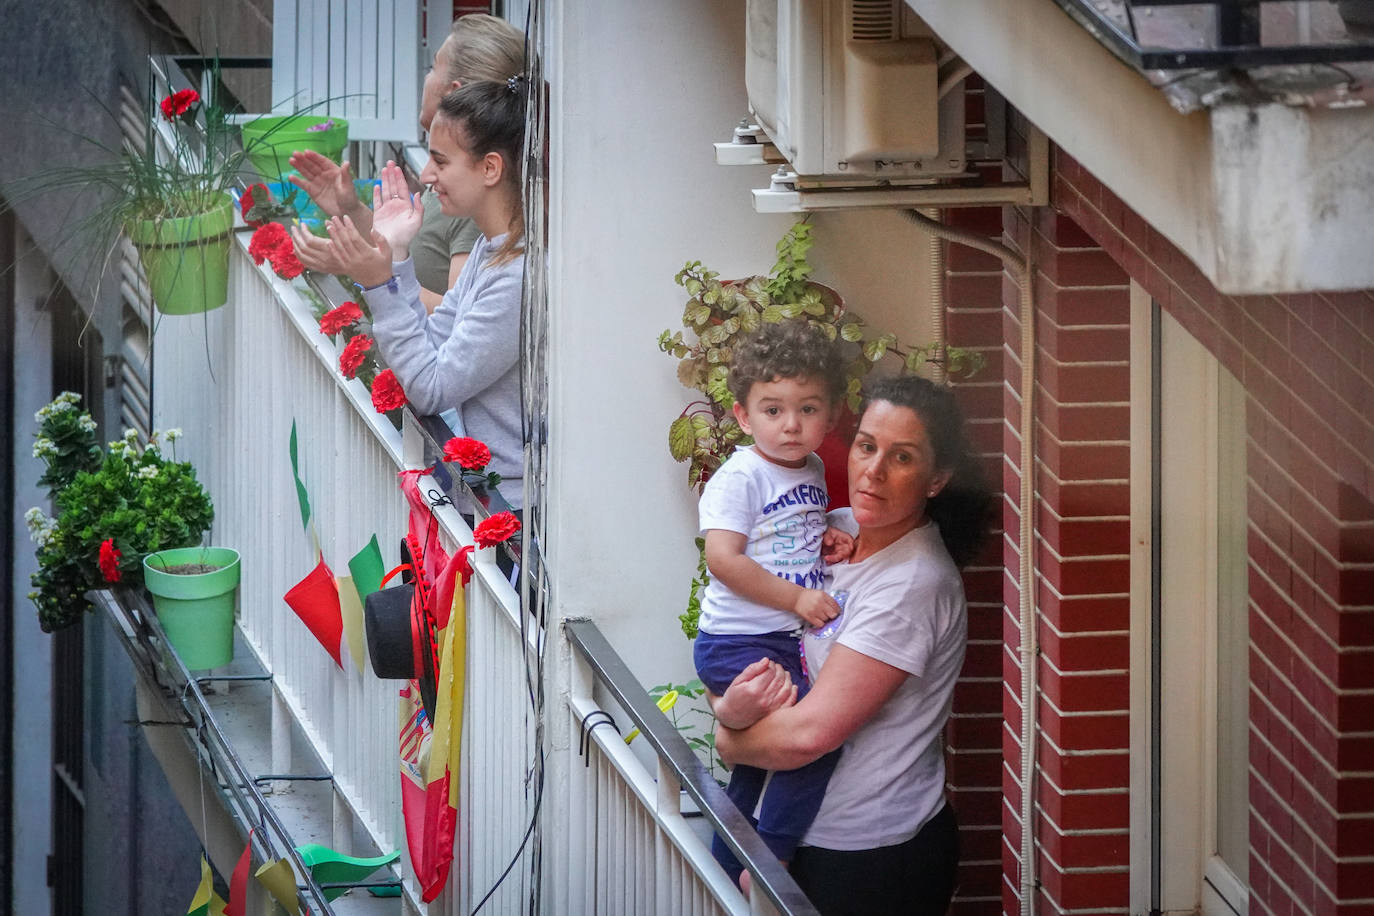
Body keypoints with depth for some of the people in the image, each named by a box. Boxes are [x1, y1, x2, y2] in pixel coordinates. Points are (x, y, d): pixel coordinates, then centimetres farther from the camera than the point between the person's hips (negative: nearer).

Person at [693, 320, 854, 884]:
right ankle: (769, 861, -11)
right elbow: (723, 558, -24)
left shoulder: (813, 471, 10)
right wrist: (797, 598, -21)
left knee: (756, 767, 18)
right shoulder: (739, 477, -15)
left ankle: (729, 875, 31)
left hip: (783, 643, 9)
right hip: (737, 643, -9)